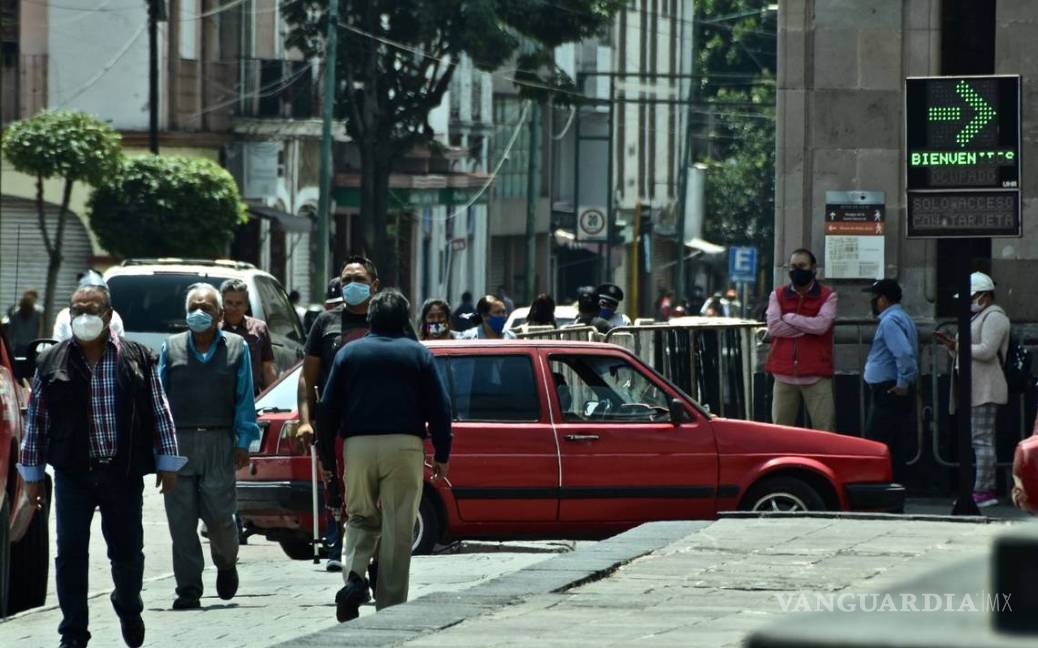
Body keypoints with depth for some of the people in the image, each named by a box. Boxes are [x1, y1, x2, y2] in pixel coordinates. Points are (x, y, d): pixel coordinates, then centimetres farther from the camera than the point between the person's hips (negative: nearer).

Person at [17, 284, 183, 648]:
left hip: (123, 474, 0)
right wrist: (32, 474, 8)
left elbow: (160, 413, 7)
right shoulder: (51, 364, 4)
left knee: (127, 551, 7)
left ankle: (128, 608, 35)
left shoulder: (137, 359, 3)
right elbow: (36, 420, 8)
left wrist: (167, 463, 5)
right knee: (71, 553, -2)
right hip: (73, 475, 0)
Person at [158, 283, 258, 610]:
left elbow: (245, 399, 7)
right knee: (181, 520, -2)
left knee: (218, 515, -4)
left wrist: (243, 443, -1)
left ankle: (226, 564, 28)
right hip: (178, 443, 1)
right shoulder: (171, 348, 10)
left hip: (219, 443, -1)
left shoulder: (236, 348, 9)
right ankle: (188, 589, 3)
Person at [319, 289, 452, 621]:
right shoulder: (419, 354, 7)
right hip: (404, 445, -1)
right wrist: (442, 456, 8)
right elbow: (440, 408, 3)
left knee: (360, 518, 15)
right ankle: (390, 603, 2)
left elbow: (329, 407, 8)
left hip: (358, 444, 2)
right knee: (398, 528, 2)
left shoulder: (349, 353, 10)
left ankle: (354, 576, -10)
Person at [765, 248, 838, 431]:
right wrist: (808, 327, -9)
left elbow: (821, 325, -14)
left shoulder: (828, 296, 3)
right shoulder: (778, 295, 10)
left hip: (816, 376, -3)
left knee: (825, 431, -6)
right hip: (784, 375, 3)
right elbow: (773, 327, -6)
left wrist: (789, 317, -5)